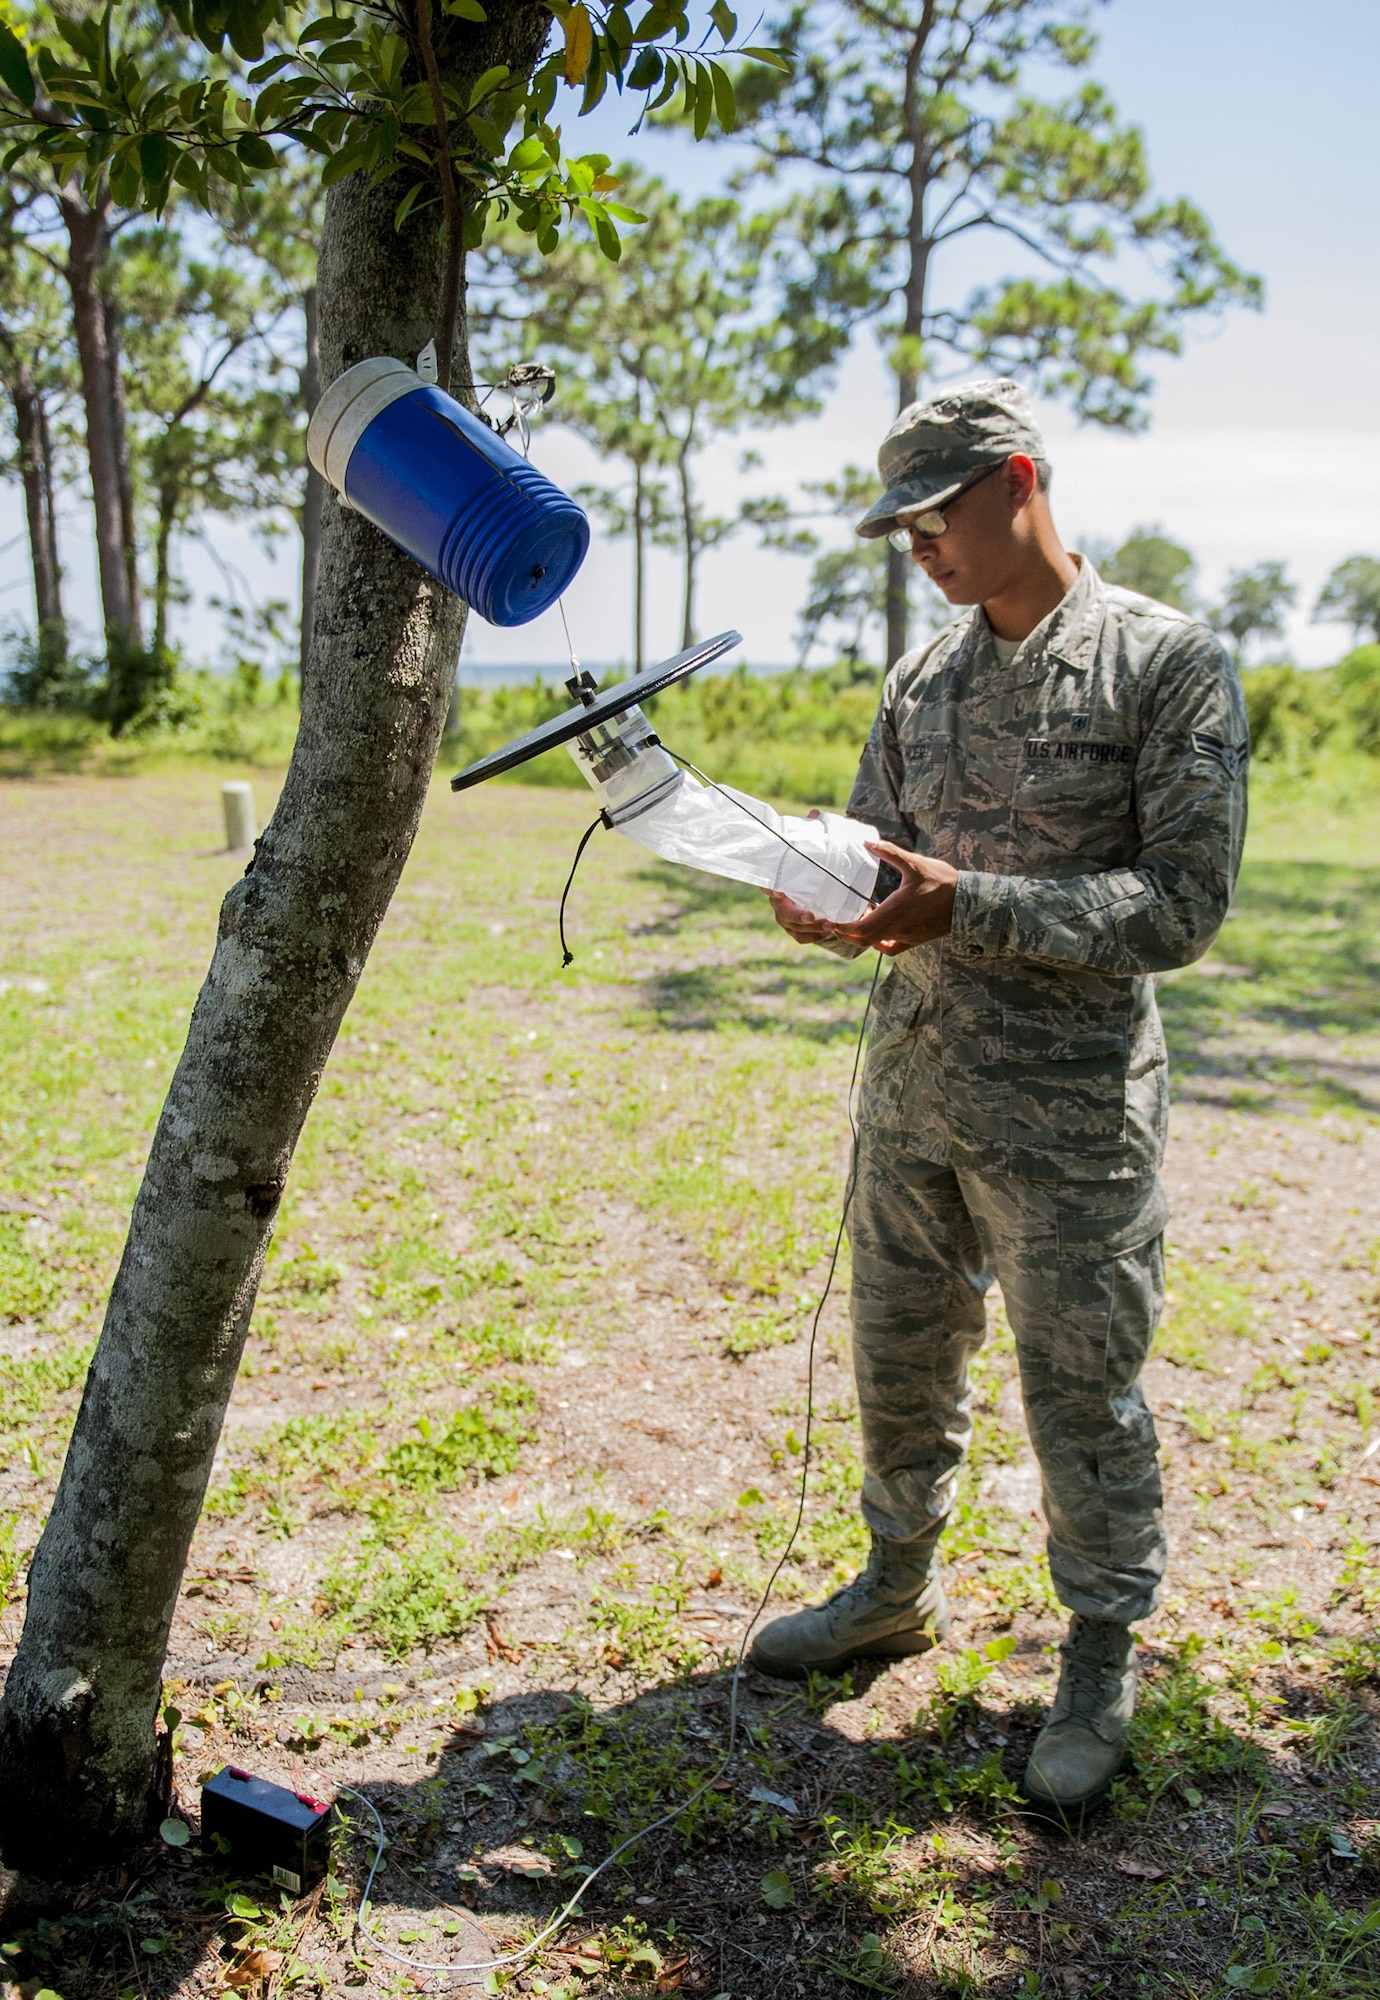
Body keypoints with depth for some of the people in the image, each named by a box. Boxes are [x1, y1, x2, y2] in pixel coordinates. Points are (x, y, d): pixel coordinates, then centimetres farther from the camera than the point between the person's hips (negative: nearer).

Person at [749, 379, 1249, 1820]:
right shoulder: (923, 680, 10)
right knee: (898, 1359, 18)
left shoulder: (1168, 663, -9)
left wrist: (964, 905, -24)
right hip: (910, 1088, 6)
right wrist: (826, 902, -12)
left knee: (1084, 1394, 6)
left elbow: (1183, 906, -15)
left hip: (1069, 1110, -6)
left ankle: (1101, 1667, 28)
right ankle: (900, 1591, 40)